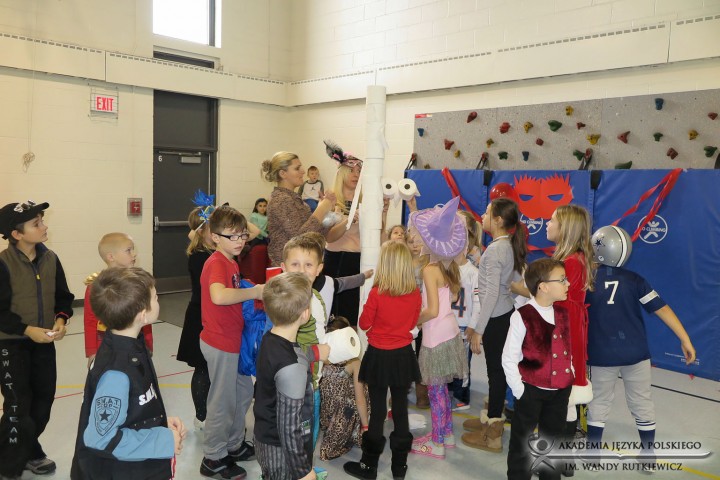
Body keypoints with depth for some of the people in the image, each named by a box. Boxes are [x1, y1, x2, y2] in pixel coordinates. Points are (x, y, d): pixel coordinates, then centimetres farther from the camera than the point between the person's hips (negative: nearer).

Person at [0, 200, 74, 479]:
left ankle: (30, 452, 35)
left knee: (44, 400, 13)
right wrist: (27, 330, -24)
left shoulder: (50, 259, -1)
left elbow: (63, 297, 7)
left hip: (45, 342, 6)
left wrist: (61, 320, -11)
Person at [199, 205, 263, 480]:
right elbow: (218, 296, -41)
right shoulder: (216, 264, -21)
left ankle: (234, 445, 39)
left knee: (243, 391, 22)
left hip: (233, 339, 10)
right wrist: (253, 292, -30)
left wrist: (253, 294, -1)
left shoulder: (231, 262, 9)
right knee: (223, 401, 4)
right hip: (220, 343, -10)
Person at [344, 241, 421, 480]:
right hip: (403, 355, 3)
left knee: (377, 410, 7)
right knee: (400, 409, 13)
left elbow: (364, 323, -7)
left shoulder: (377, 293, -19)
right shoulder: (415, 293, -8)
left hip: (379, 356, -3)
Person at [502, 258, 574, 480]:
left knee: (553, 441, 20)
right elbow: (509, 359, -15)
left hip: (560, 390, 6)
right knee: (521, 444, 9)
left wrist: (570, 377, 8)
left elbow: (567, 348, 14)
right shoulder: (522, 316, -18)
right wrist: (519, 391, -13)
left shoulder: (563, 313, 2)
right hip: (531, 390, -6)